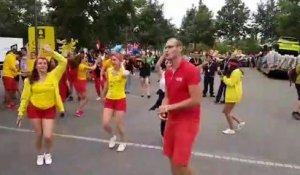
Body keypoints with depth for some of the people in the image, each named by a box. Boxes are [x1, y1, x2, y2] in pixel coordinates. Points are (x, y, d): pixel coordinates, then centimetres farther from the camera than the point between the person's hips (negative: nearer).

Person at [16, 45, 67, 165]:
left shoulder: (53, 76, -7)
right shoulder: (30, 80, -6)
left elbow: (63, 62, -15)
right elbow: (25, 97, -1)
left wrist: (51, 52, -20)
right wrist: (21, 112, 0)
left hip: (49, 110, -1)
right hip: (34, 109, 1)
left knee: (48, 136, -5)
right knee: (39, 134, 11)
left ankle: (48, 153, 27)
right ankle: (40, 155, 38)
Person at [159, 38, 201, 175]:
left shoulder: (191, 70, -18)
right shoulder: (168, 72, 7)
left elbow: (196, 100, -21)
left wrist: (170, 107, -17)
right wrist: (164, 107, -6)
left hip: (187, 120, -7)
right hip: (172, 119, 8)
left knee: (180, 163, -5)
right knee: (171, 158, 16)